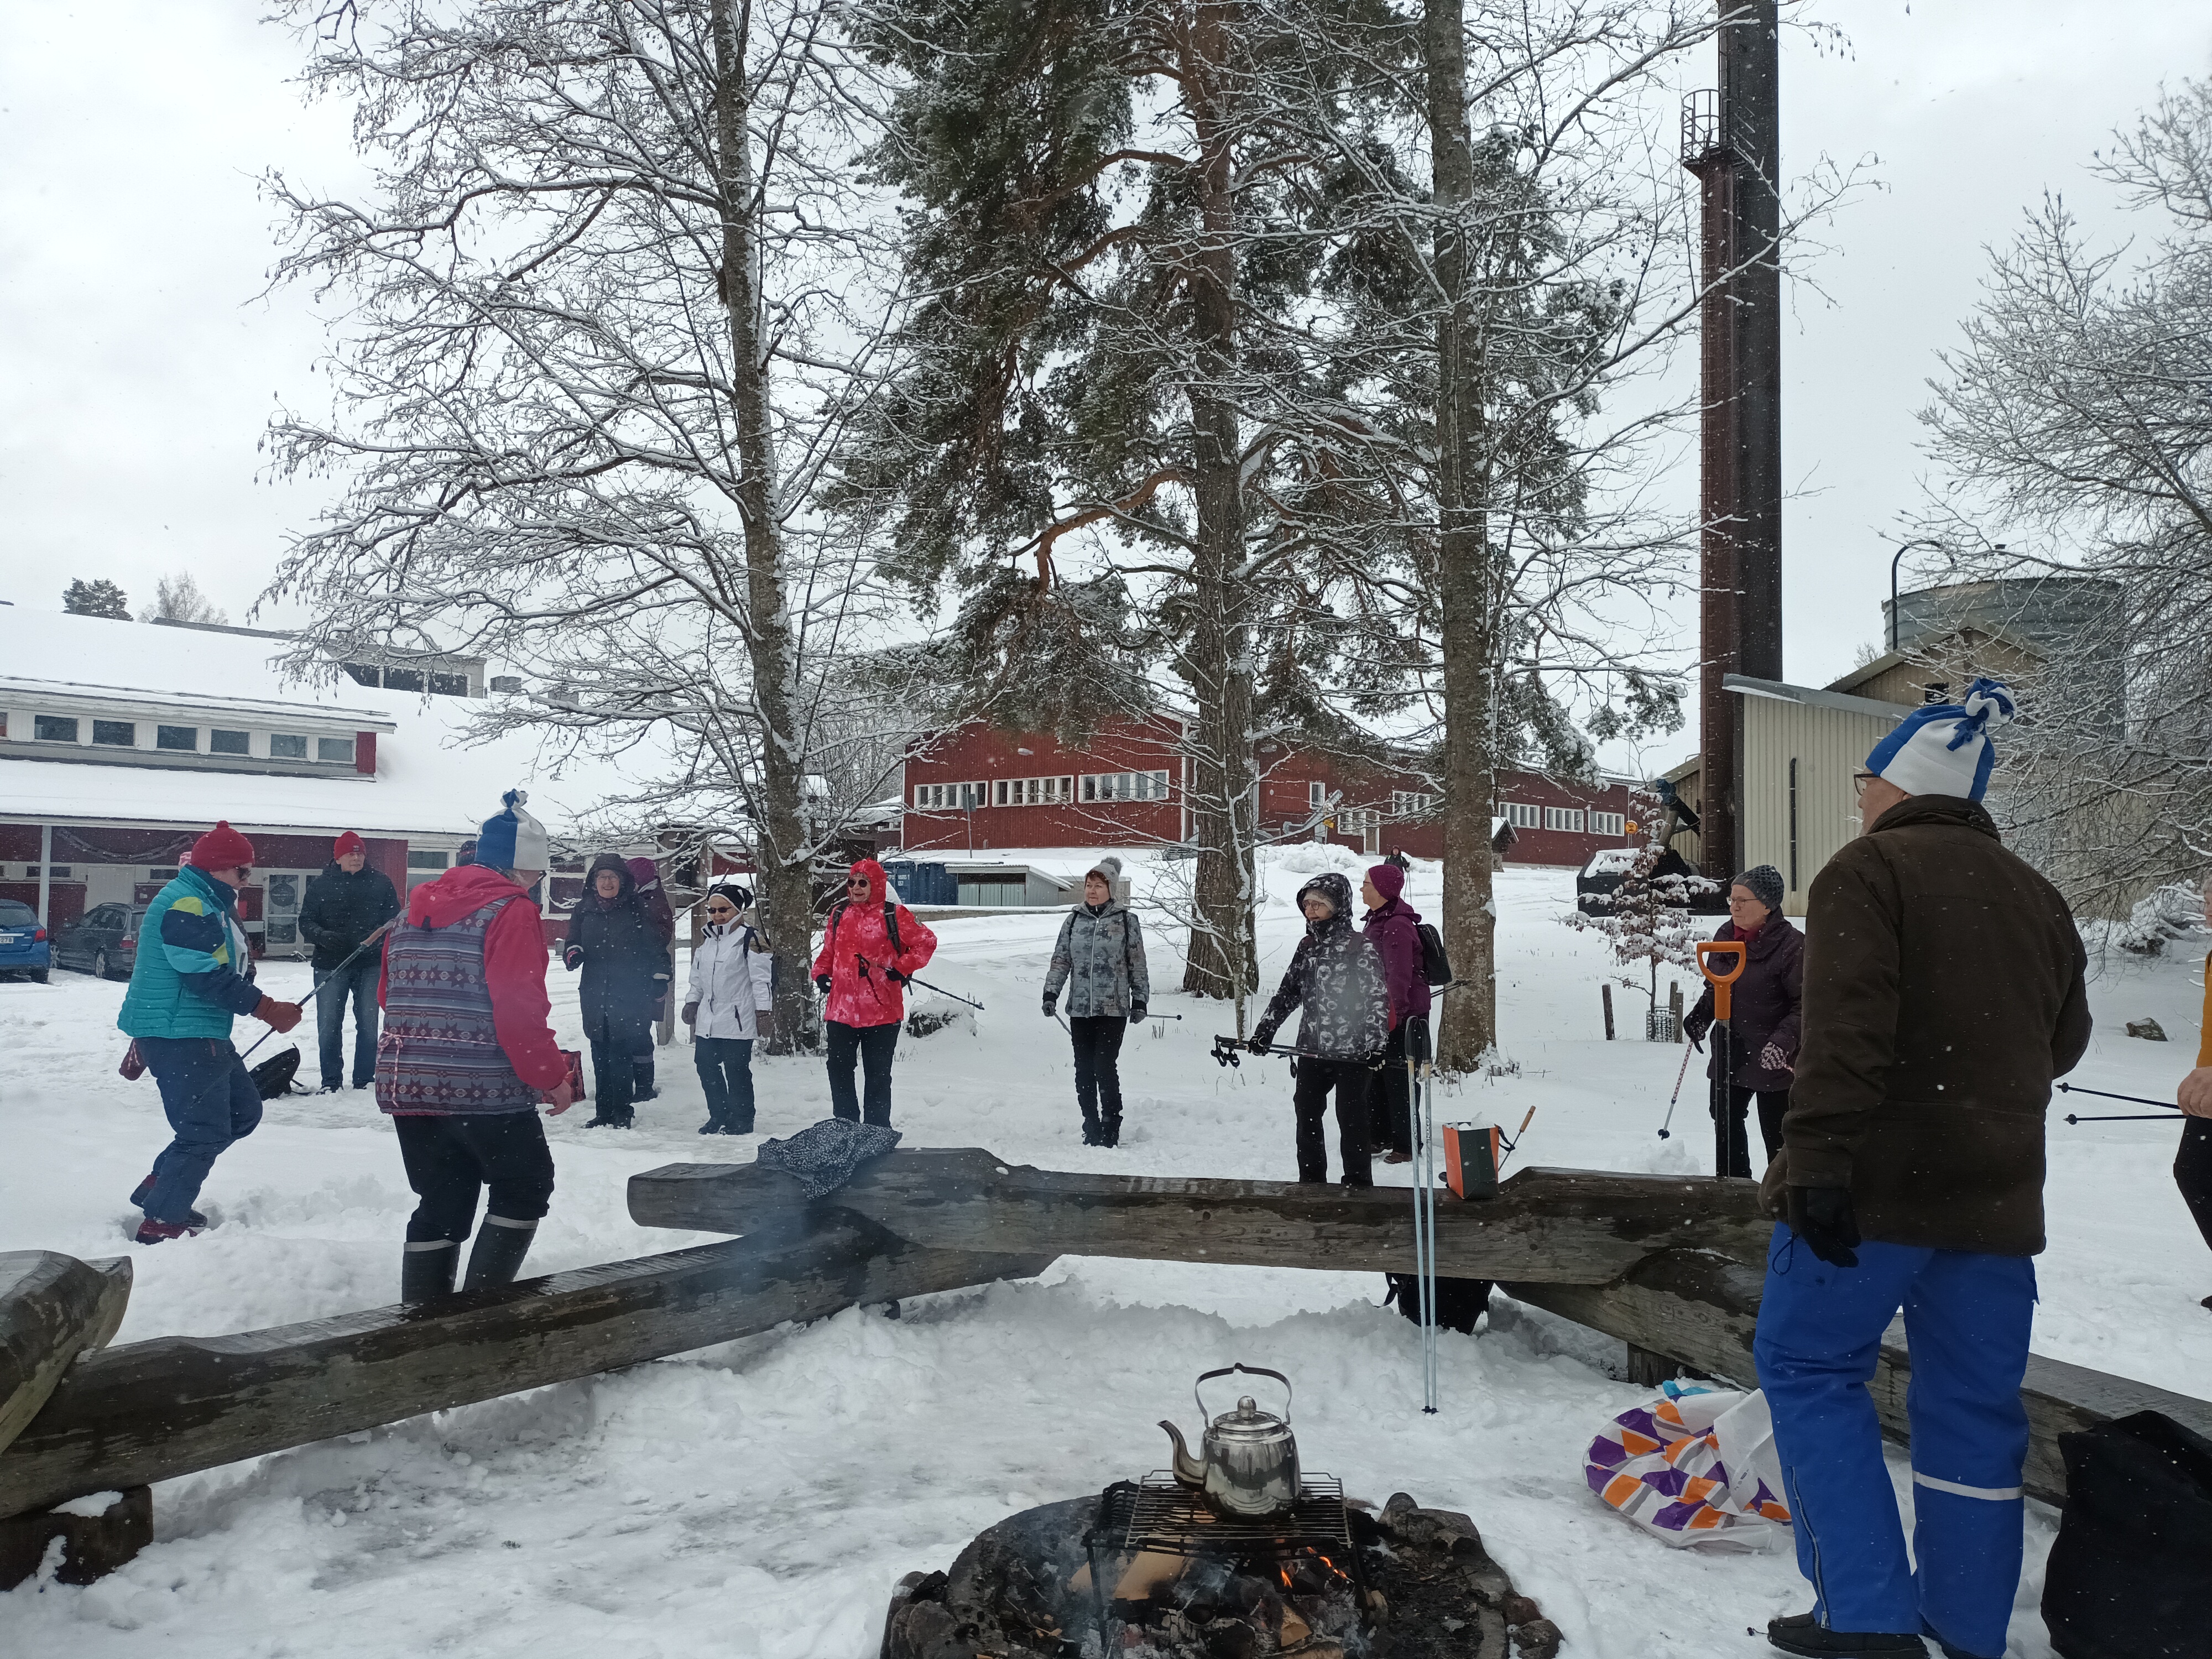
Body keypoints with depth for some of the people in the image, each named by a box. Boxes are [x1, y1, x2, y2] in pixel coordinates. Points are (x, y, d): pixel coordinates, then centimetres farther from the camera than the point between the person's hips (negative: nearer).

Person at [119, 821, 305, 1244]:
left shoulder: (208, 903, 16)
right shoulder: (187, 905, -18)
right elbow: (209, 978, -24)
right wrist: (267, 1009, -21)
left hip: (203, 1034, 11)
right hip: (178, 1035, -11)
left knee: (244, 1111, 18)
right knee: (206, 1132, -7)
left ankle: (159, 1187, 25)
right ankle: (162, 1222, 3)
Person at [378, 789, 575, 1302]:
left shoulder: (416, 909, 16)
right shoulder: (511, 911, -10)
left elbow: (389, 996, 22)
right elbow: (520, 1010, -17)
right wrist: (551, 1076, -7)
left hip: (407, 1087, 7)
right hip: (486, 1088, -7)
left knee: (441, 1205, 14)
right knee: (525, 1189, 10)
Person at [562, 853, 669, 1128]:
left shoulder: (637, 909, -1)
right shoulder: (583, 910, 9)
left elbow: (654, 947, 3)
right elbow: (574, 943, 17)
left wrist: (660, 980, 1)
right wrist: (573, 954, -6)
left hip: (629, 995, -4)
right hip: (594, 995, 4)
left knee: (622, 1054, -5)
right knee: (600, 1056, 8)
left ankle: (622, 1112, 4)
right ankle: (603, 1112, 16)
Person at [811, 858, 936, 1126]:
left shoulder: (893, 915, -5)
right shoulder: (838, 913, 10)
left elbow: (926, 942, -2)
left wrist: (902, 968, -9)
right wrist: (821, 974, 4)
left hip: (882, 1012, -4)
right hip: (841, 1010, 4)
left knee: (878, 1074, 6)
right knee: (839, 1070, 9)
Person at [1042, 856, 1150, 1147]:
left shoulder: (1126, 920, 1)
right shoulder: (1074, 920, 10)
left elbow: (1138, 964, 4)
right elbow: (1061, 959, 11)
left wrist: (1140, 1000, 2)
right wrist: (1051, 993, 2)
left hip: (1113, 1008, -4)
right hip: (1079, 1008, 4)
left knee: (1105, 1066, -11)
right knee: (1084, 1070, 6)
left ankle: (1111, 1131, 2)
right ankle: (1091, 1131, 16)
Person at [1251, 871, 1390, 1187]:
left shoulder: (1360, 947, -9)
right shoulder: (1307, 946, 10)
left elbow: (1378, 998, -12)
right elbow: (1287, 992, 18)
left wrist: (1376, 1044, -19)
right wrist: (1264, 1031, 15)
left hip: (1353, 1053, -6)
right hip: (1312, 1051, 6)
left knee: (1351, 1122, 0)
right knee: (1307, 1117, 11)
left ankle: (1358, 1185, 12)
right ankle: (1312, 1183, 25)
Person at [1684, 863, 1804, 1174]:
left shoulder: (1791, 944, -17)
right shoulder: (1725, 936, 5)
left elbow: (1805, 1004, -16)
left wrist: (1784, 1040, -27)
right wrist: (1700, 1017, 4)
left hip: (1772, 1060, -7)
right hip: (1728, 1051, 7)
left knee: (1775, 1131, 1)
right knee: (1726, 1116, 17)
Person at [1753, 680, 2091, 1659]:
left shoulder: (1869, 870, -9)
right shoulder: (2036, 896, 14)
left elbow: (1846, 1031, -21)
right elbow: (2063, 1042, 22)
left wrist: (1817, 1158, -23)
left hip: (1875, 1184, -7)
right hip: (1994, 1194, 7)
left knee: (1809, 1364, 4)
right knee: (1974, 1402, 12)